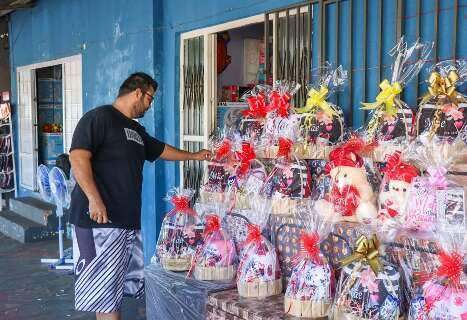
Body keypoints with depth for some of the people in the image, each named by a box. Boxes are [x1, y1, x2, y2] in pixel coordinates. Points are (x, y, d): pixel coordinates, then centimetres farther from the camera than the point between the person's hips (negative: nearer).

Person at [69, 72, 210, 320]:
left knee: (130, 281, 10)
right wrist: (94, 199, -25)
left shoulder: (137, 130, 21)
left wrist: (195, 156, 41)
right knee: (105, 288, -5)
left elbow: (161, 150, 36)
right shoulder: (99, 118, -7)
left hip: (129, 219, 9)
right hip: (100, 218, -9)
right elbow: (78, 157, -17)